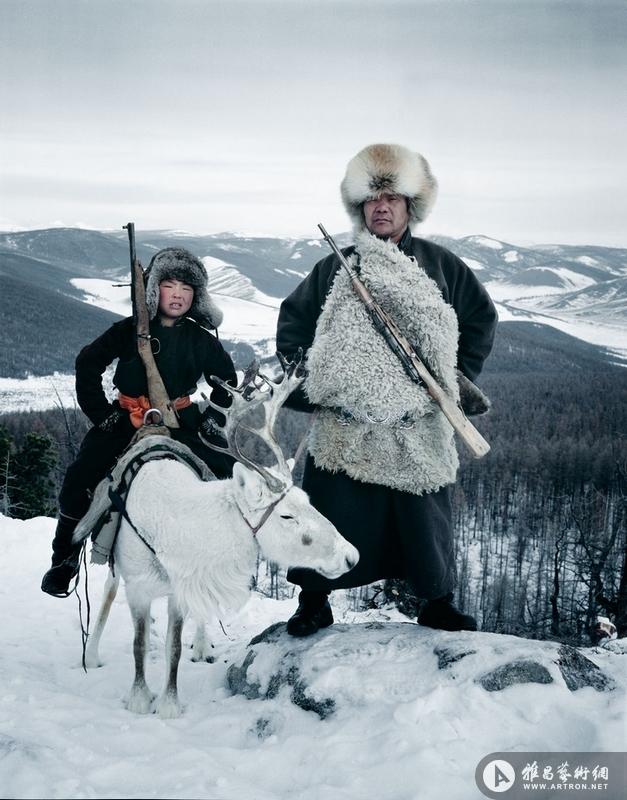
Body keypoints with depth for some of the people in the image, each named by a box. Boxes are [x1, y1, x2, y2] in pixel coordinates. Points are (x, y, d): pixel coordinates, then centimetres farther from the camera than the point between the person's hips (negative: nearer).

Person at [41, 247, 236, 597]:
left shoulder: (202, 340, 1)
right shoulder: (130, 330, -2)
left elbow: (227, 381, 15)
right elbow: (88, 363, 5)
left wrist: (213, 418, 4)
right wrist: (99, 412, 0)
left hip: (180, 423, 1)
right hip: (125, 420, -1)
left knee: (228, 473, -13)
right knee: (79, 481, -11)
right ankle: (65, 558, 9)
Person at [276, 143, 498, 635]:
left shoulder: (441, 267, 7)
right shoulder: (336, 270, 7)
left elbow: (482, 316, 15)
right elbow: (293, 320, 14)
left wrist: (458, 376, 8)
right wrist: (300, 381, 5)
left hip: (420, 424, 1)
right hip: (343, 424, 0)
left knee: (426, 515, 7)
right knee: (329, 514, 2)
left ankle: (438, 601, 22)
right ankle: (314, 600, 17)